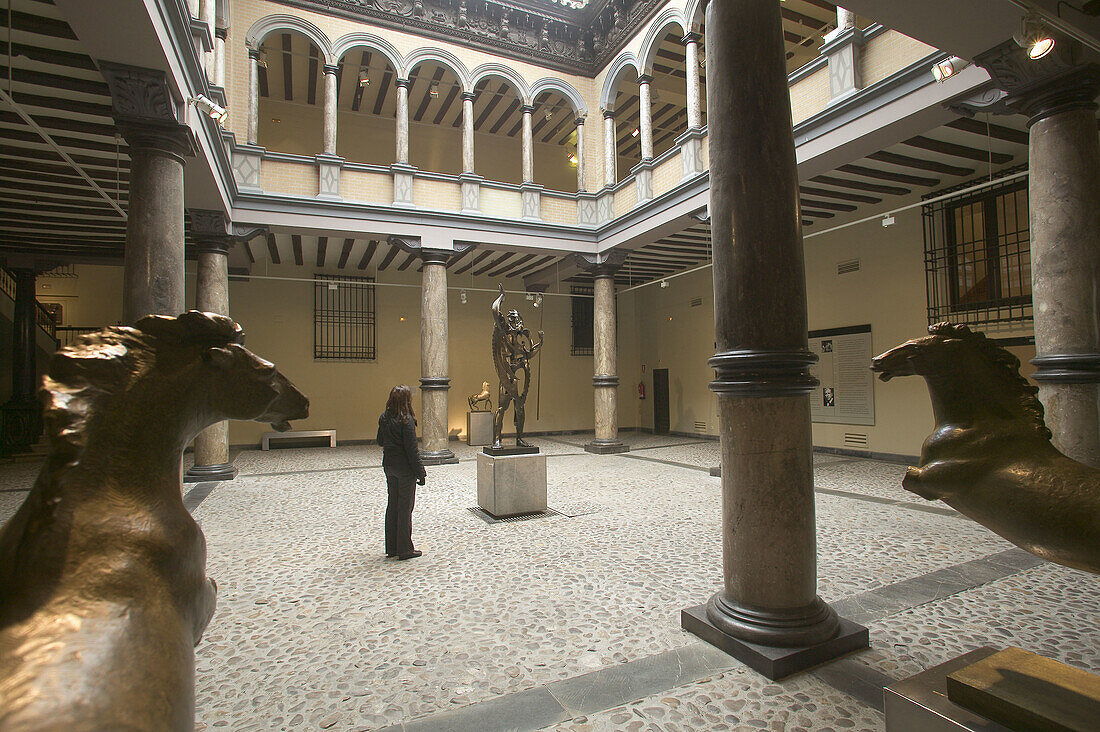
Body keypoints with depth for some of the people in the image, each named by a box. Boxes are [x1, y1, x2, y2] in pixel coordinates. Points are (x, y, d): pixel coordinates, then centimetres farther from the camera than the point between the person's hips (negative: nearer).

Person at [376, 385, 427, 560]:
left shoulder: (384, 418, 2)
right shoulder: (406, 420, -19)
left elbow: (380, 441, 15)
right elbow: (411, 449, -18)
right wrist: (420, 473, -13)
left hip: (388, 465, 7)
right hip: (404, 468, -7)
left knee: (392, 505, 16)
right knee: (405, 507, 2)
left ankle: (391, 547, 26)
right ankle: (404, 550, 11)